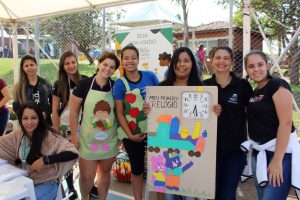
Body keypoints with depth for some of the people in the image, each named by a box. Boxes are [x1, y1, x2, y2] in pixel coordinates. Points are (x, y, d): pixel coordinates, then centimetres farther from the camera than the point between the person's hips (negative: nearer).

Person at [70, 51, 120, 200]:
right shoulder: (84, 84, -9)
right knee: (86, 176, 8)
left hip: (109, 139, 2)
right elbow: (74, 111, -5)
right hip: (88, 139, -2)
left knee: (105, 172, 17)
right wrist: (74, 135, -6)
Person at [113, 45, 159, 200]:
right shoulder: (120, 84, -8)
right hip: (132, 134, -1)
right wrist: (130, 135, -13)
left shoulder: (150, 76, -4)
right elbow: (119, 114, -7)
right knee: (137, 169, 15)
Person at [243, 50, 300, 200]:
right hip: (258, 153, 8)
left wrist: (277, 160, -21)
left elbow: (286, 122, -19)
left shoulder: (278, 85, -11)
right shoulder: (255, 92, 12)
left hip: (280, 151, -8)